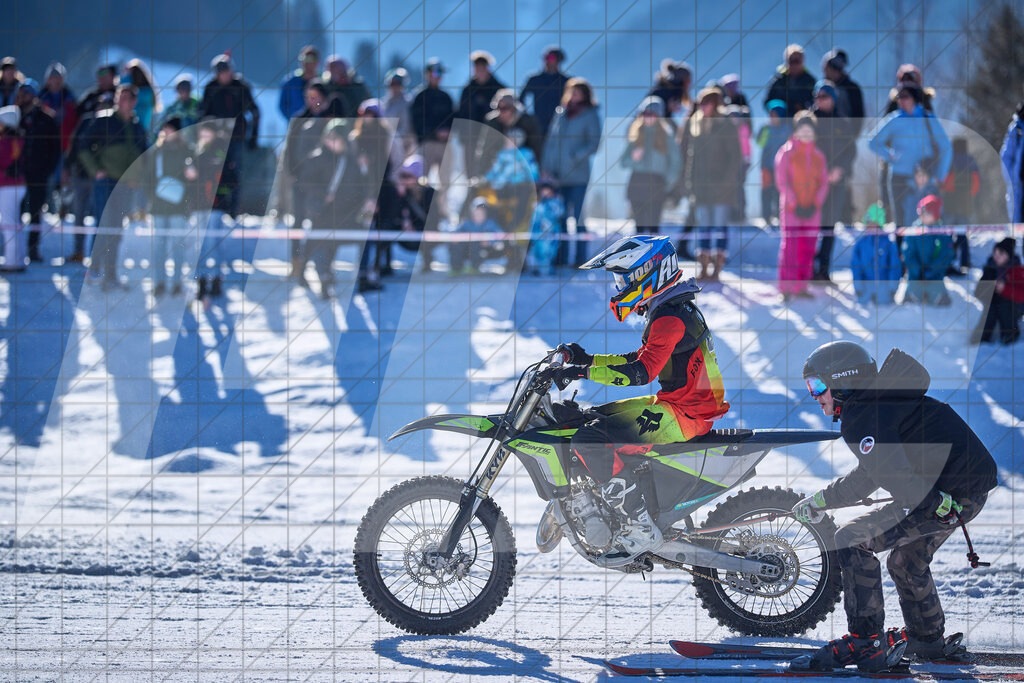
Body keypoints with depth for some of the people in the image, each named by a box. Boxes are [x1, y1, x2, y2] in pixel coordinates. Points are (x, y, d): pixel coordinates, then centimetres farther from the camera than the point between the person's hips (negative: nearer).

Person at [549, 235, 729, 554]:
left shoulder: (671, 318, -18)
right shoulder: (676, 309, 16)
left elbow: (641, 372, -28)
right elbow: (640, 358, 25)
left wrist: (584, 371, -28)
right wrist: (588, 358, 17)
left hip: (684, 415, -11)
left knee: (589, 443, -22)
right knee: (589, 419, 16)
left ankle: (643, 527, -19)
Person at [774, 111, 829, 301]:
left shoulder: (818, 156, 13)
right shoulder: (786, 152, 0)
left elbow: (824, 183, 13)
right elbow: (781, 181, -5)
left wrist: (816, 204, -2)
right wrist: (793, 205, -11)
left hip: (812, 209, 4)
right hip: (791, 208, -4)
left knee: (808, 249, 3)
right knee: (789, 246, -10)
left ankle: (801, 287, 9)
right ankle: (786, 288, -8)